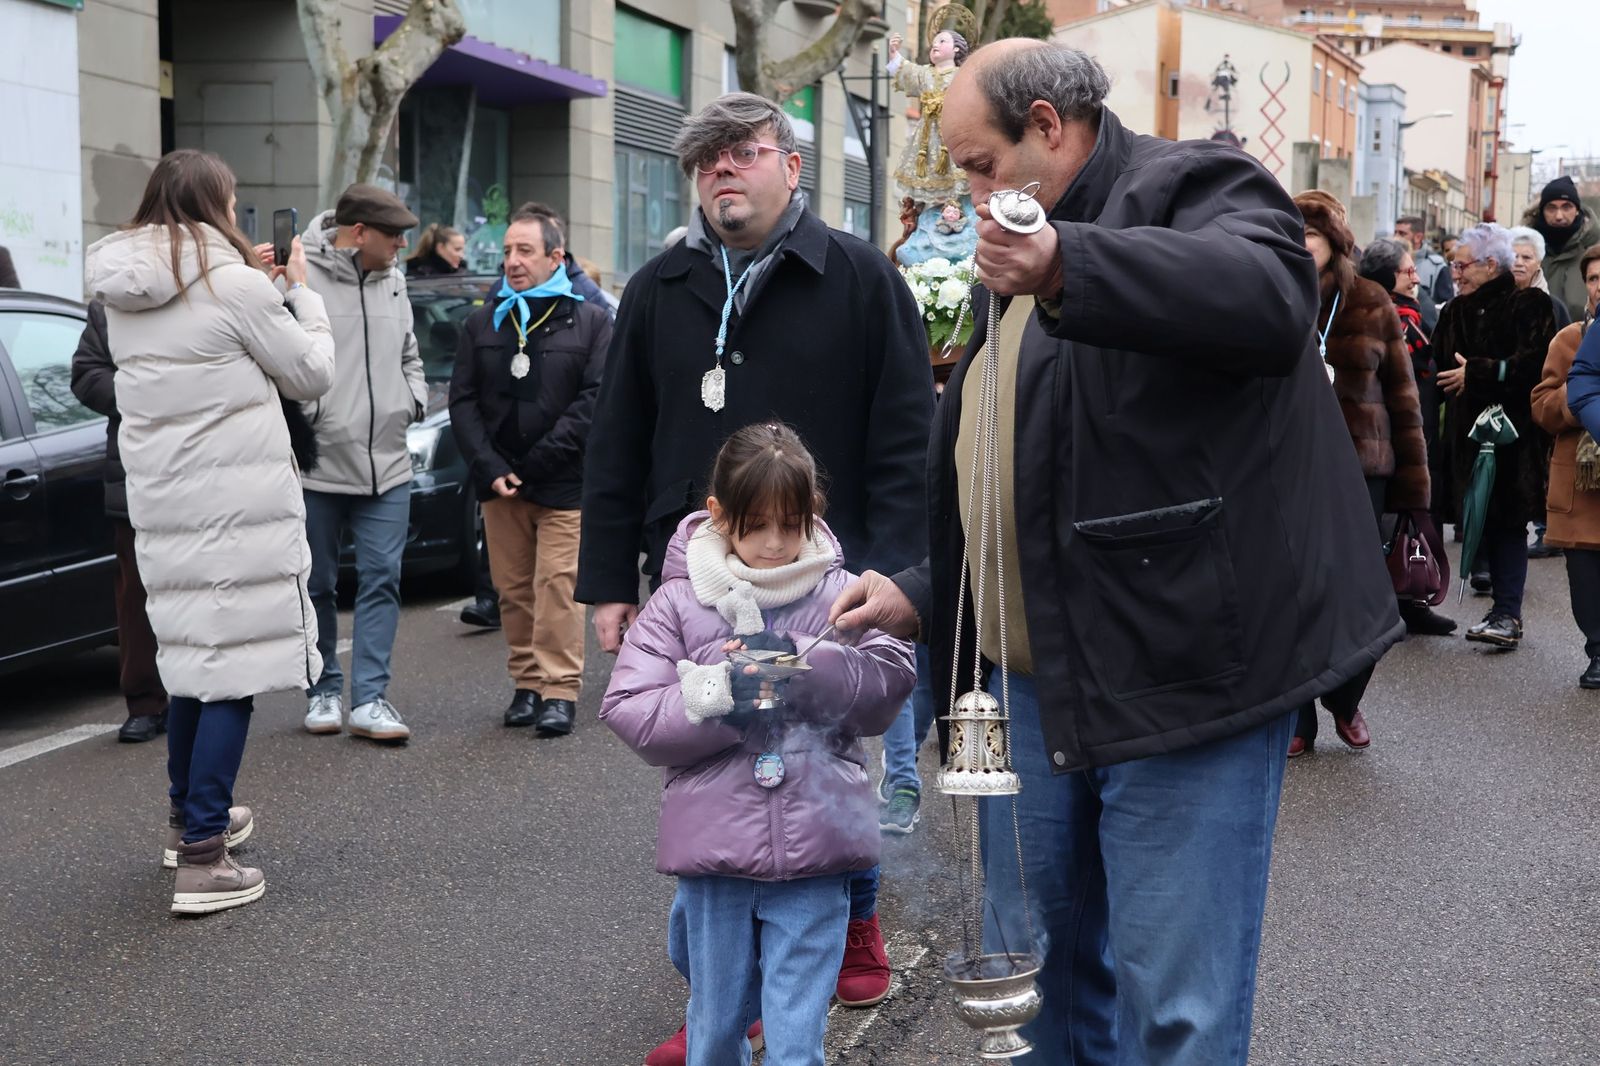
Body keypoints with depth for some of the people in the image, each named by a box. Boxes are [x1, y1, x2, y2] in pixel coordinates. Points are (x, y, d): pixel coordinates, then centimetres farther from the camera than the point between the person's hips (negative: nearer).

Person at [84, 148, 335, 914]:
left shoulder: (122, 293, 8)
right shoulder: (234, 283, -12)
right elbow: (311, 374, -3)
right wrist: (299, 292, 11)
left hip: (160, 501, 7)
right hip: (238, 503, -7)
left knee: (191, 657, 20)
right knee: (234, 668, -4)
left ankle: (191, 815, 33)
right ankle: (201, 858, -6)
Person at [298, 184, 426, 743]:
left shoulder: (392, 282, 12)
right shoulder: (301, 277, -11)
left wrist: (414, 398, 7)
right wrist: (307, 411, -18)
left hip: (386, 465, 5)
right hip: (319, 463, -5)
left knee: (381, 580, 1)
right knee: (319, 586, 8)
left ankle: (369, 700, 4)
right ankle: (323, 692, 22)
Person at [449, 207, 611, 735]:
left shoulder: (590, 322, 3)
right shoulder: (483, 323, 12)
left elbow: (596, 398, -6)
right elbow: (462, 400, 9)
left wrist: (541, 459, -11)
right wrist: (489, 469, -5)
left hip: (564, 484, -3)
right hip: (498, 481, 3)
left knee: (558, 585, -8)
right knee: (513, 590, 5)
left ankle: (561, 690, -4)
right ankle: (527, 684, 13)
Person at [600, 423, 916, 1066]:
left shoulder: (838, 595, 2)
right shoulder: (677, 603, 0)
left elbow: (891, 680, -9)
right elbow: (630, 713, -5)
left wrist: (802, 662, -21)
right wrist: (722, 694, -19)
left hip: (814, 850, -1)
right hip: (713, 846, 1)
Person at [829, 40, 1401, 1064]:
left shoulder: (1191, 187, -6)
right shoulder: (1019, 263, 21)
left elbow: (1272, 299, -30)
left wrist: (1068, 267, -42)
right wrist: (925, 592, 15)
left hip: (1182, 673, -9)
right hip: (1041, 681, 9)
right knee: (1029, 957, 17)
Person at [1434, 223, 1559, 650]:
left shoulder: (1529, 306, -5)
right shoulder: (1456, 311, 14)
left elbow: (1533, 363, -16)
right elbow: (1439, 363, 12)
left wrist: (1476, 373, -14)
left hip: (1514, 432, -6)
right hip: (1470, 432, 6)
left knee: (1508, 520, -8)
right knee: (1487, 522, 8)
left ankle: (1507, 614, -7)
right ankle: (1506, 610, 16)